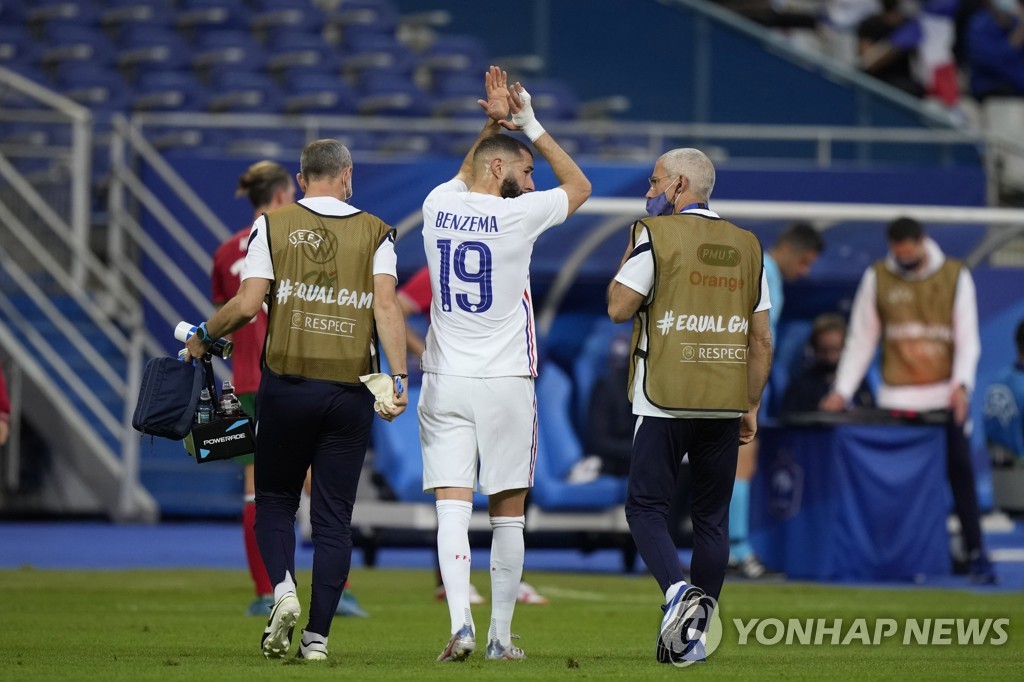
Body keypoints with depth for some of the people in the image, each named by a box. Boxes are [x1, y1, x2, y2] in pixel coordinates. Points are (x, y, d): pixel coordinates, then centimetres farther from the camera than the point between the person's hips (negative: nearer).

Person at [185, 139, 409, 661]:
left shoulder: (273, 225, 2)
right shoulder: (374, 232, 5)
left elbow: (247, 304, -6)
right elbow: (386, 306, -8)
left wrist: (203, 337, 11)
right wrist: (398, 377, -10)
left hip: (286, 382, -1)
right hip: (350, 389, 1)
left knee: (275, 499, 14)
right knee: (333, 516, 6)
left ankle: (282, 588, -12)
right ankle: (318, 634, 2)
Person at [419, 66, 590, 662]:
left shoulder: (440, 206, 4)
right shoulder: (517, 216, -8)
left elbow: (466, 176, 29)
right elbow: (579, 187, 10)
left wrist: (495, 123, 22)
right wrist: (530, 124, 13)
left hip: (443, 384, 3)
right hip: (505, 384, -3)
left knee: (453, 508, -3)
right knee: (508, 516, 6)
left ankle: (461, 622, -20)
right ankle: (501, 636, 9)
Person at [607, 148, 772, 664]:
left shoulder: (656, 234, -6)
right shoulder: (746, 246, 10)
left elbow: (619, 308, -2)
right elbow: (761, 340, 11)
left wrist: (635, 238, 6)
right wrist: (750, 407, 19)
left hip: (665, 402, -4)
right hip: (724, 405, 4)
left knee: (646, 508, 3)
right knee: (711, 519, 10)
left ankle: (678, 591, -22)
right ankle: (693, 637, 9)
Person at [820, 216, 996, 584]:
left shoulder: (955, 276, 4)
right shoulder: (877, 278, 6)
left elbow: (968, 336, 1)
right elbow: (861, 337, 7)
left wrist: (962, 384, -15)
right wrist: (842, 390, -1)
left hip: (945, 398, -1)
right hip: (896, 399, 1)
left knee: (961, 472, -5)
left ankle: (976, 553, -1)